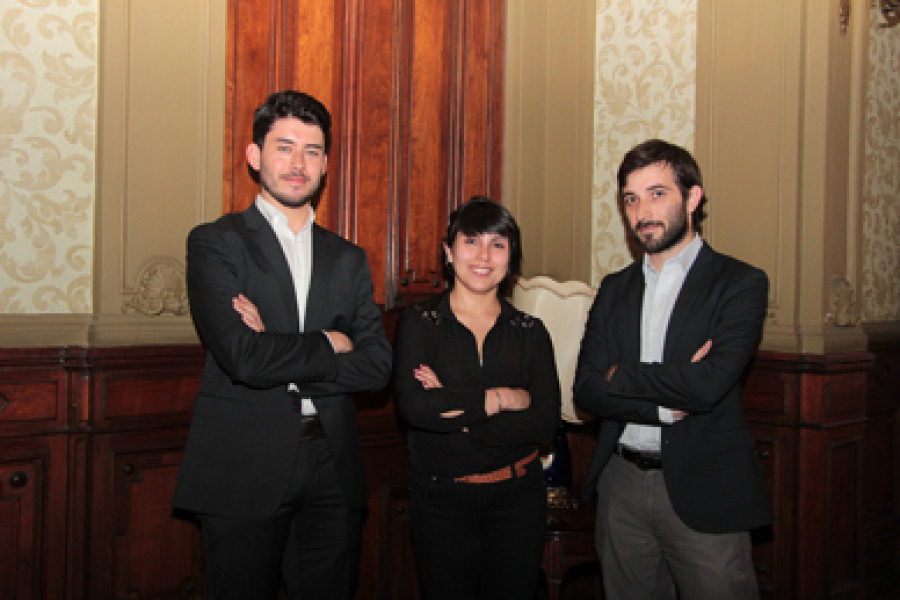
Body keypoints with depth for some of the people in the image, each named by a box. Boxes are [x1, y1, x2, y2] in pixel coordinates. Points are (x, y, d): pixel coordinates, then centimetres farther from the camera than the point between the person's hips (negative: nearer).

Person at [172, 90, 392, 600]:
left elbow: (378, 366, 0)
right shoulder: (216, 243, -2)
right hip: (244, 472, -4)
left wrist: (281, 357, -11)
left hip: (333, 475, 4)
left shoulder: (348, 259, 13)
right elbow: (242, 356, -17)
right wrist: (329, 344, -4)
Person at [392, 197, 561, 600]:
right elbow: (413, 406, -18)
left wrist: (456, 411, -16)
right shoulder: (418, 323, -2)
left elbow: (546, 422, -8)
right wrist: (501, 399, -15)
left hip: (517, 500, 2)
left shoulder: (530, 332, 4)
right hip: (440, 502, -2)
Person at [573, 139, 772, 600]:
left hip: (702, 491, -4)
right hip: (621, 486, 4)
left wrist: (621, 375, -6)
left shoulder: (740, 282, -5)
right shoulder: (615, 289, 10)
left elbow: (708, 383, -20)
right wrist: (668, 403, -13)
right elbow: (586, 390, 1)